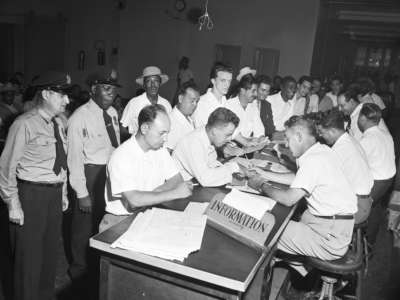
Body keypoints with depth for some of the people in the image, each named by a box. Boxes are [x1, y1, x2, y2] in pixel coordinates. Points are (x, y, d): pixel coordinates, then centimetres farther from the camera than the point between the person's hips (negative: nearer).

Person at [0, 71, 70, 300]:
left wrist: (63, 193, 13)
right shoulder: (25, 124, -15)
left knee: (51, 251, 20)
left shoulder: (58, 124, 7)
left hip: (55, 195, 7)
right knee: (30, 254, 6)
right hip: (32, 195, -7)